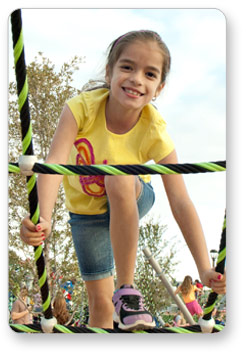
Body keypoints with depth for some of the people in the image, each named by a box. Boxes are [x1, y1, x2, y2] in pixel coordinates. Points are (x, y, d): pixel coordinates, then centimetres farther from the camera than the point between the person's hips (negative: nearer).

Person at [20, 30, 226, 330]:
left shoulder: (155, 134, -27)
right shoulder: (83, 107, -28)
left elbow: (180, 203, -31)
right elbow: (54, 162, -39)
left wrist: (204, 269, -39)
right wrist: (43, 219, -58)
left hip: (131, 202, -1)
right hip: (85, 211, 1)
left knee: (120, 177, -37)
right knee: (100, 303, 1)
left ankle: (126, 291, -24)